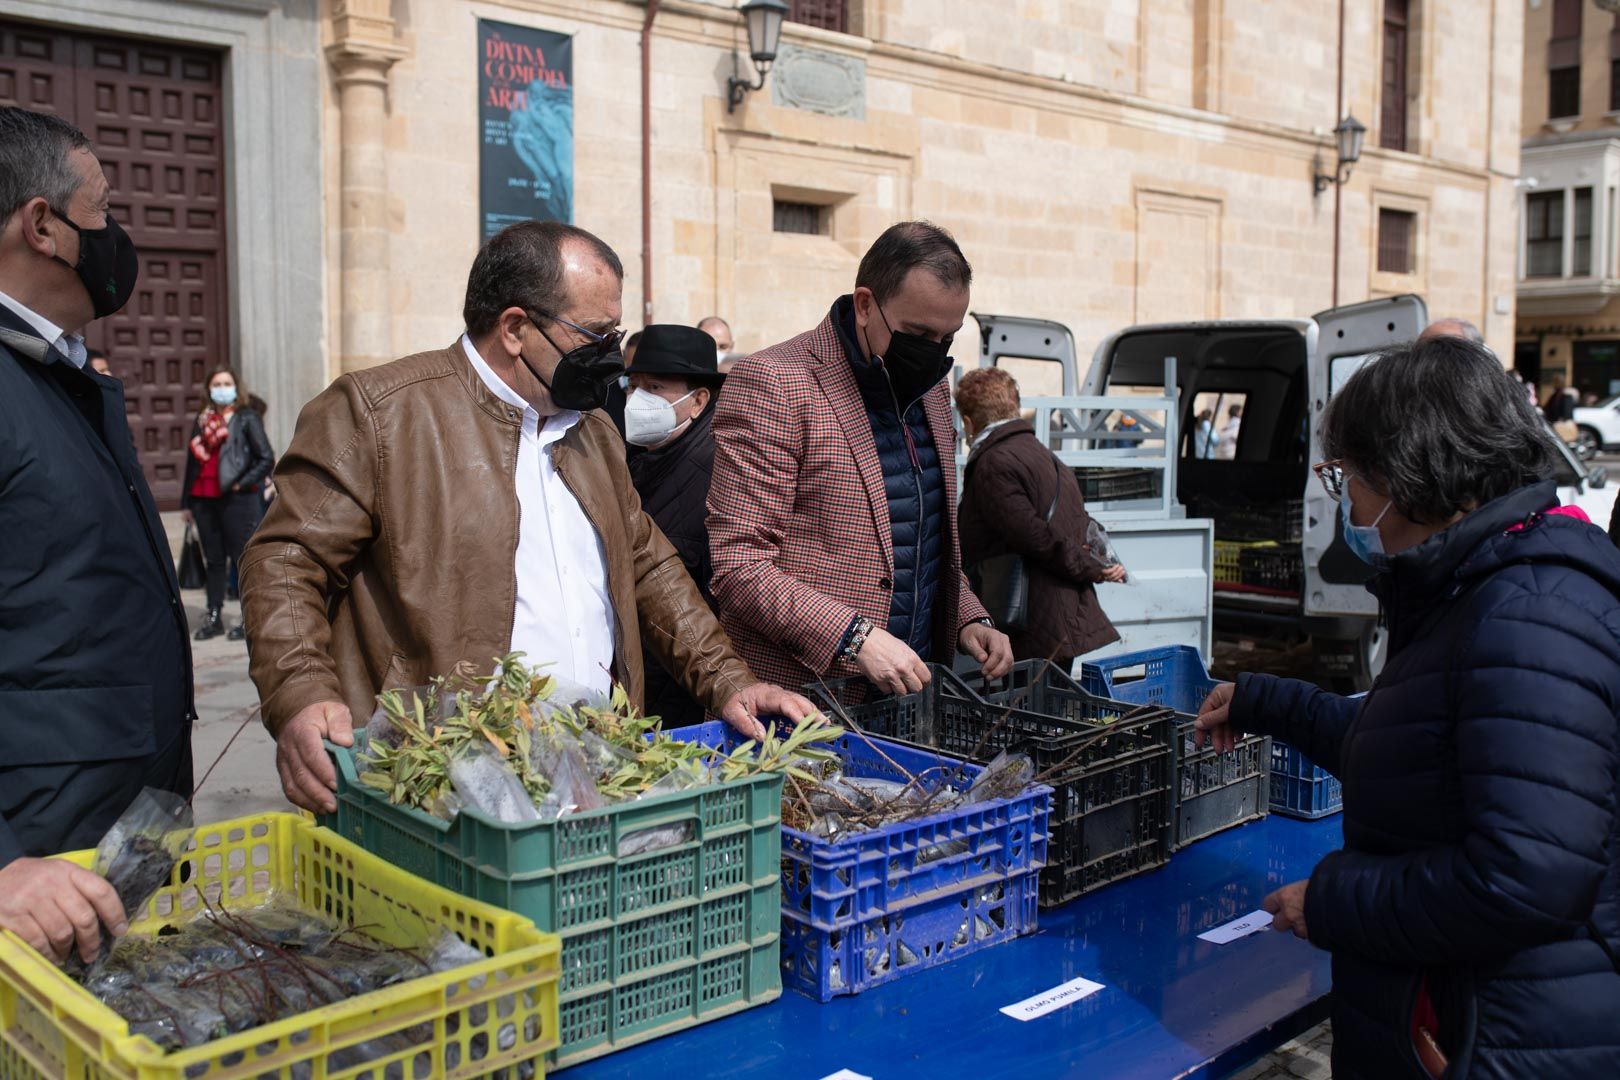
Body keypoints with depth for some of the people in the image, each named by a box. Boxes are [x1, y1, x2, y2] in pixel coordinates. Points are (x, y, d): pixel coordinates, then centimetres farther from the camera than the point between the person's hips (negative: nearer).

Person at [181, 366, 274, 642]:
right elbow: (192, 461, 18)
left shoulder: (247, 418, -1)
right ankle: (213, 617, 17)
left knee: (242, 559, -3)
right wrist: (186, 502, 16)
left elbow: (266, 459, -6)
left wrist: (241, 484, -12)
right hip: (204, 499, 6)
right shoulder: (201, 420, 15)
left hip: (237, 500, -5)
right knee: (213, 560, 11)